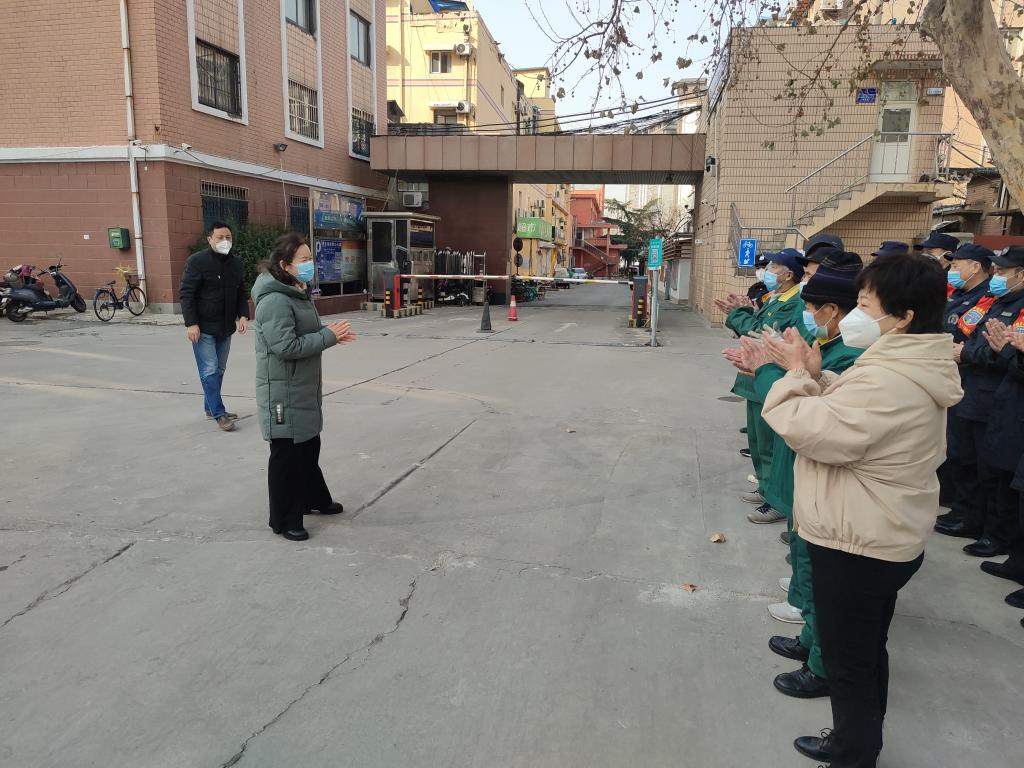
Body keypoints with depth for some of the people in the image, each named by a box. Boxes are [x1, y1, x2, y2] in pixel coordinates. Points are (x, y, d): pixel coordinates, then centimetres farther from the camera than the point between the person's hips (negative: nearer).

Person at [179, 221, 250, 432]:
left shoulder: (236, 263, 8)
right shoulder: (197, 261, -11)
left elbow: (241, 292, 17)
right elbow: (186, 294, -12)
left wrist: (243, 315, 1)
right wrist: (191, 323, -19)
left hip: (226, 328, 7)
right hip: (203, 328, -6)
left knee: (219, 370, 13)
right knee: (210, 371, -7)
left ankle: (211, 408, 25)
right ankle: (219, 414, -5)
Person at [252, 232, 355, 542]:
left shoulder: (297, 293, 11)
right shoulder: (275, 300, -22)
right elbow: (286, 346, -27)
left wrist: (329, 333, 3)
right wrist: (328, 337, -20)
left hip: (304, 390, 10)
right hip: (284, 393, -10)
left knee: (308, 447, 22)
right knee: (286, 455, 1)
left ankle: (314, 499, 40)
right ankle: (283, 520, 14)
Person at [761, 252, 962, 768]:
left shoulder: (886, 382, -30)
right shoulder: (911, 368, 5)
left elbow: (809, 428, -26)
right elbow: (842, 416, 10)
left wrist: (799, 375, -11)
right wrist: (814, 376, -3)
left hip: (857, 547, -11)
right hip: (889, 538, 11)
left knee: (849, 661, 9)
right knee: (867, 650, 26)